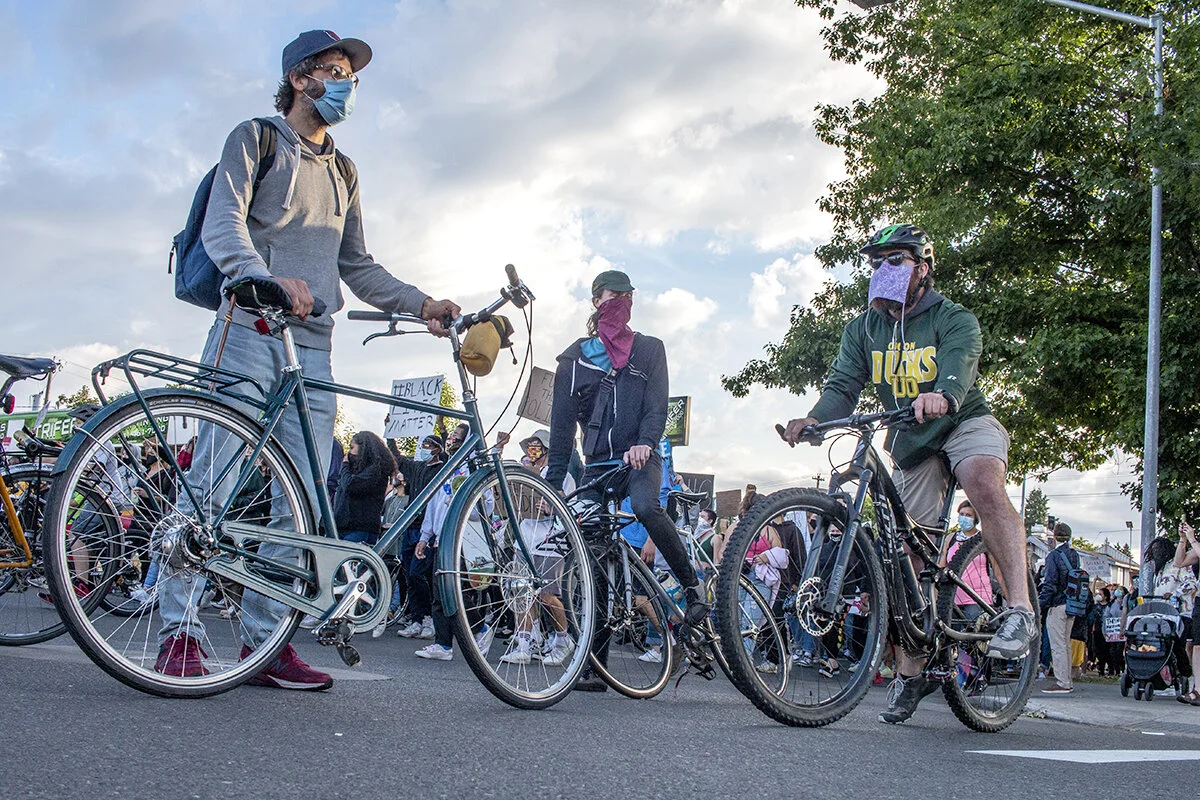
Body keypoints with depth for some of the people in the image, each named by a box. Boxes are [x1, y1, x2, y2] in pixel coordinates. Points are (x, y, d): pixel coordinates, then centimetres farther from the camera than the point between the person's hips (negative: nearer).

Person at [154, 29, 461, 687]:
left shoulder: (343, 172, 28)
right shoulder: (255, 138, 9)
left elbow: (356, 266, 25)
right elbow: (223, 224, -6)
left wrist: (420, 303, 9)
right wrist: (268, 278, -26)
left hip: (312, 345, 6)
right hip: (248, 330, -5)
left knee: (302, 499, -3)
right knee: (213, 479, -11)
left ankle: (264, 639, 0)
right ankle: (179, 631, -6)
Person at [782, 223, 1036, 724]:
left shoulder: (954, 320, -12)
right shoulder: (864, 328, 1)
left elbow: (958, 367, -32)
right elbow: (843, 385, -9)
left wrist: (941, 396, -56)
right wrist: (814, 419, -31)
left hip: (964, 423, -4)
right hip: (910, 444, 5)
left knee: (984, 482, -38)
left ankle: (1019, 609, -39)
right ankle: (911, 674, 14)